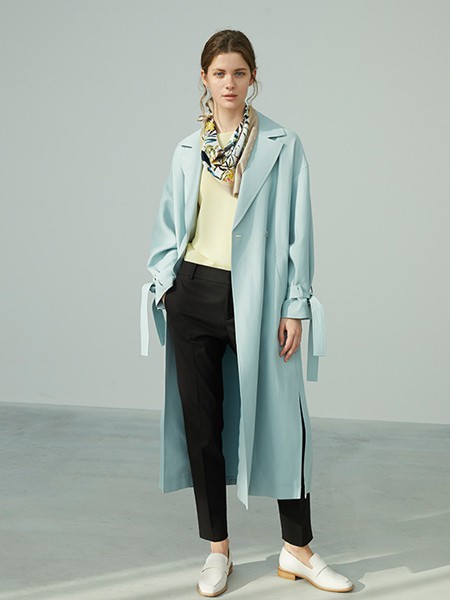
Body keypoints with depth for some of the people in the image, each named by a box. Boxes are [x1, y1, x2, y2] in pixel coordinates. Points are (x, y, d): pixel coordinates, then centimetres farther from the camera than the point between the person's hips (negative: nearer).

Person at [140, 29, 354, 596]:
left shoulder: (283, 145, 1)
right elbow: (169, 227, 14)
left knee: (281, 420, 1)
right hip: (194, 295, 3)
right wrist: (165, 284, 2)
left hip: (256, 299, -2)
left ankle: (297, 549, 19)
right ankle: (217, 549, 22)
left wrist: (295, 306, -7)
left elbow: (297, 230, -2)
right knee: (201, 421, 6)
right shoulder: (187, 150, 10)